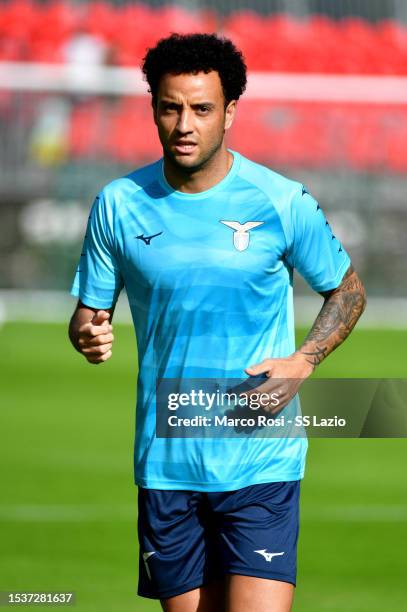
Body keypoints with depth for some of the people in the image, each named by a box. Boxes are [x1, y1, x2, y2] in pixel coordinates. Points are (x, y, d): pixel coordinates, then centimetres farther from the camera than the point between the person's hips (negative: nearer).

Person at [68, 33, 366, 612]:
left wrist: (302, 362, -7)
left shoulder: (283, 202, -4)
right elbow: (88, 310, 10)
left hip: (260, 462, -2)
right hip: (165, 463, 2)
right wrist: (88, 335, -15)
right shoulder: (118, 204, 1)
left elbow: (347, 291, 9)